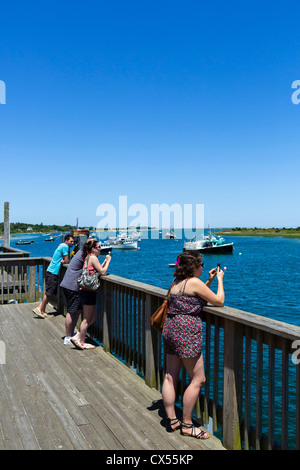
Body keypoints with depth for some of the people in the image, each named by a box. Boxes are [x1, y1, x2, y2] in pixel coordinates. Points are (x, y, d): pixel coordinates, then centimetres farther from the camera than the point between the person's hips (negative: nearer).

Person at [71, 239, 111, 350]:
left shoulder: (88, 257, 16)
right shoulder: (93, 258, -13)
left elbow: (97, 269, 20)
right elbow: (102, 271, -15)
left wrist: (105, 261, 17)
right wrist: (108, 261, -3)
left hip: (85, 291, 10)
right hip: (88, 292, -10)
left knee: (93, 317, 17)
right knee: (87, 319, 2)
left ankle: (77, 337, 20)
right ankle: (81, 342, 14)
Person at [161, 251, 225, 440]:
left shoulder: (176, 282, 14)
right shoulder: (195, 282, -11)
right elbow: (219, 301, -5)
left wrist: (209, 281, 24)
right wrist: (219, 280, 8)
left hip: (170, 328, 9)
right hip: (187, 332, -9)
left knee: (170, 376, 12)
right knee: (198, 379, 3)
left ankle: (172, 420, 23)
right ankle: (187, 425, 11)